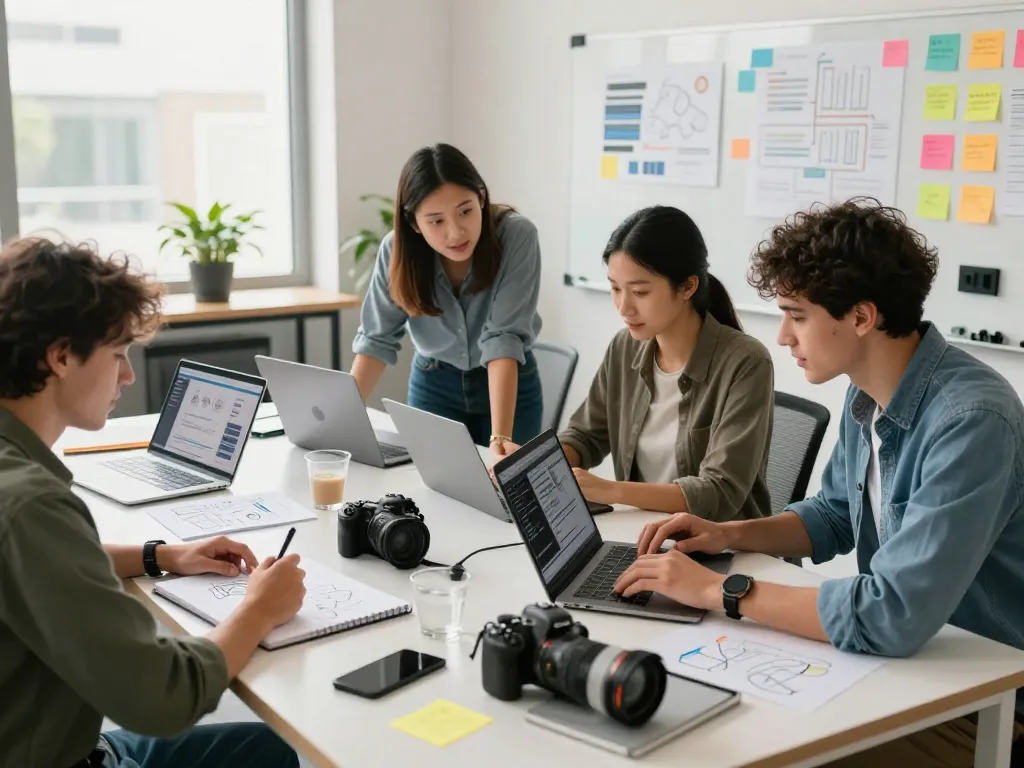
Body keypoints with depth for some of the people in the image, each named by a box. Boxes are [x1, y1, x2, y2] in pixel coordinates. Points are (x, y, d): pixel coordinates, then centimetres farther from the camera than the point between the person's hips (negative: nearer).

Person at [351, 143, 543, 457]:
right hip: (433, 386, 2)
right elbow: (377, 337, -13)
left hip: (511, 385, -1)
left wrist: (500, 439, -41)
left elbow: (503, 337, -33)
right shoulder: (397, 249, -21)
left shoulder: (516, 235, -28)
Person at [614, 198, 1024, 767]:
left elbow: (891, 616, -33)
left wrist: (719, 590, -25)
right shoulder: (869, 394, 0)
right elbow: (833, 516, 17)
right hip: (904, 655, 8)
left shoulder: (970, 422, -28)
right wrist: (729, 535, 0)